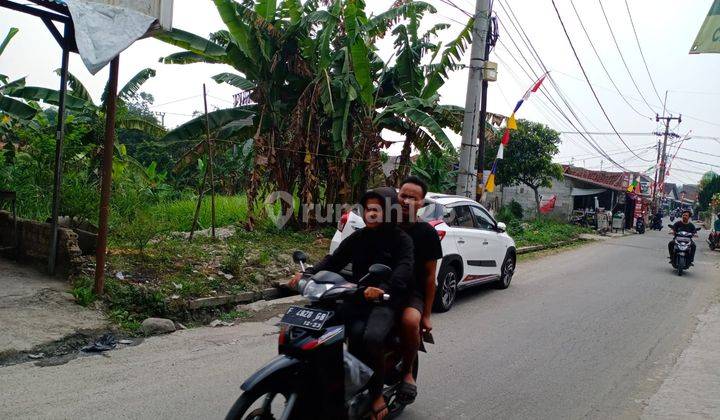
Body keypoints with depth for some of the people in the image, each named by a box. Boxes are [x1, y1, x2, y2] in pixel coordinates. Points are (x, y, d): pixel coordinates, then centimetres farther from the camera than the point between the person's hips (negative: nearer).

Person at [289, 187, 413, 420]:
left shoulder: (401, 239, 0)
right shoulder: (358, 237, 16)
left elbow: (404, 269, -17)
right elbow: (334, 260, 7)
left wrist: (383, 289, -37)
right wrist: (308, 274, -12)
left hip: (386, 300, -4)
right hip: (357, 297, 5)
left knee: (372, 337, -31)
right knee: (357, 334, -26)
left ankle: (376, 393, -9)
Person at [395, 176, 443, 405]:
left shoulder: (426, 232, 1)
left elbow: (430, 275, 2)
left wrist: (427, 315, -1)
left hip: (411, 293, -3)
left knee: (410, 321, -36)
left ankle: (407, 371, -8)